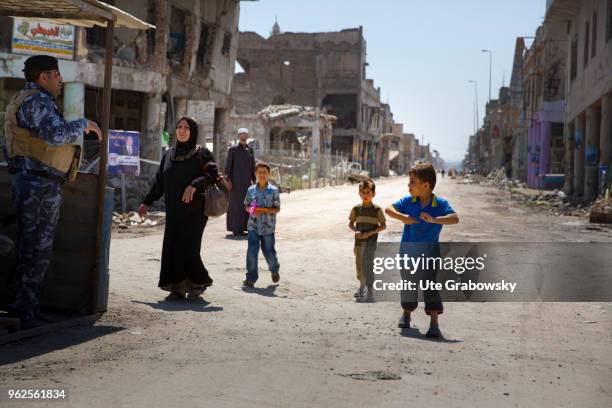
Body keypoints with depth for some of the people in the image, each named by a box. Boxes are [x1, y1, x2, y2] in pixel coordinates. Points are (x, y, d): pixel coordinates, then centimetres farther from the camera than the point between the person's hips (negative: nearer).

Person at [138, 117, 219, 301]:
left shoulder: (201, 153, -2)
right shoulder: (169, 154, 13)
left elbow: (213, 173, -14)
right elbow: (159, 181, 16)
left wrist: (194, 185, -28)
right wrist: (147, 202, 13)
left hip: (193, 210, -5)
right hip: (174, 211, 5)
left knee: (187, 247, -9)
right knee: (171, 248, 1)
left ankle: (199, 281, 10)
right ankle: (177, 288, 7)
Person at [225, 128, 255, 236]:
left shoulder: (250, 150, 12)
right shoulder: (233, 149, -2)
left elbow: (252, 166, 15)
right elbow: (228, 165, -5)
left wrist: (254, 180, 10)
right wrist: (228, 180, -13)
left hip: (247, 181, 5)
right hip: (236, 181, -5)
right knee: (236, 204, -5)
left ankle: (245, 226, 10)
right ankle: (236, 229, -2)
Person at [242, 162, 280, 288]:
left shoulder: (273, 191, -5)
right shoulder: (251, 190, 3)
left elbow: (277, 209, -4)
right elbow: (246, 206, 13)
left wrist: (264, 210, -19)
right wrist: (250, 210, -10)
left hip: (268, 227, -2)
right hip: (253, 226, 2)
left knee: (269, 251, 9)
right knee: (252, 251, -5)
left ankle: (274, 270, 38)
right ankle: (251, 278, 1)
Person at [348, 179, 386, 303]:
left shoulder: (377, 209, -6)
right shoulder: (356, 209, 3)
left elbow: (383, 226, -4)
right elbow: (351, 224, 11)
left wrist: (369, 233, -16)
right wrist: (355, 231, -10)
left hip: (371, 241, -4)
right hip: (359, 241, 4)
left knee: (367, 266, -15)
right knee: (359, 266, 15)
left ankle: (370, 294, -13)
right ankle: (362, 286, 40)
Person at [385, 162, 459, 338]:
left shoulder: (440, 204, -10)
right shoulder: (408, 201, -2)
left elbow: (455, 218, -23)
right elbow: (389, 209, -6)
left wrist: (434, 219, -37)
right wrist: (402, 217, -26)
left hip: (429, 252, -3)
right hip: (407, 251, 3)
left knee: (431, 287, -12)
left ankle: (434, 324, -12)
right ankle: (406, 313, 42)